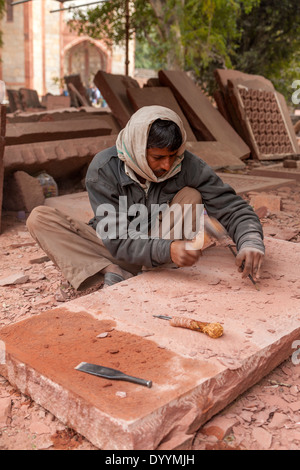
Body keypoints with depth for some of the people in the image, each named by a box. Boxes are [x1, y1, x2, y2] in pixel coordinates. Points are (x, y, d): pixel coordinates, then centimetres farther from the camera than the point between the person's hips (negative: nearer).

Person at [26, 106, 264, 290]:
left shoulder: (187, 165, -17)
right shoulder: (104, 168, -22)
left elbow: (232, 207, -16)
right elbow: (117, 239, -27)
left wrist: (250, 242, -37)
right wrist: (166, 250, -43)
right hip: (113, 251, 0)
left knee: (191, 196, -23)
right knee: (39, 217, -19)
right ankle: (113, 274, -30)